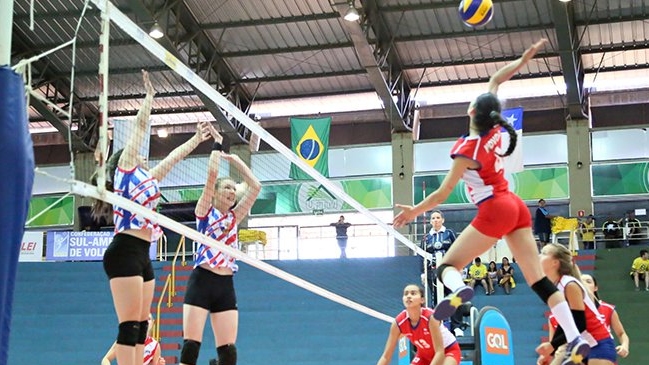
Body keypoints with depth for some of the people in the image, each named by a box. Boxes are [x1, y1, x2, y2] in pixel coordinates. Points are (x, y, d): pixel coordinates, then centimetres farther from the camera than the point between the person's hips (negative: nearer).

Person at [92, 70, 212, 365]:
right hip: (125, 253, -9)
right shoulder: (125, 169, 5)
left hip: (142, 256, 9)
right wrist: (149, 95, 14)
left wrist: (196, 139, 41)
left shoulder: (147, 179, 25)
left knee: (140, 326, 5)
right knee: (129, 326, -15)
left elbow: (173, 157, 36)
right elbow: (141, 126, 6)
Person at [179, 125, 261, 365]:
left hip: (226, 286, 5)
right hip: (201, 282, -5)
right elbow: (211, 177, -8)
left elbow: (255, 187, 12)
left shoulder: (234, 217, 16)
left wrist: (234, 159, 12)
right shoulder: (205, 212, 4)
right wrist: (217, 145, 0)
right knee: (191, 345, -11)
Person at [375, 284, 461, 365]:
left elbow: (440, 352, -34)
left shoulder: (430, 317, -34)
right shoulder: (398, 322, -22)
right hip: (425, 354, 5)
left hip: (449, 350, -5)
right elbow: (386, 356, -17)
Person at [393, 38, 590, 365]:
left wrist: (415, 211, 1)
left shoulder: (468, 148, -15)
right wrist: (523, 60, 12)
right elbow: (495, 82, 14)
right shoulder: (495, 130, 1)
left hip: (494, 211, -7)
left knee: (446, 267, -3)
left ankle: (458, 289, -40)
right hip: (515, 206, 7)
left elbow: (443, 193, -10)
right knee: (539, 280, 3)